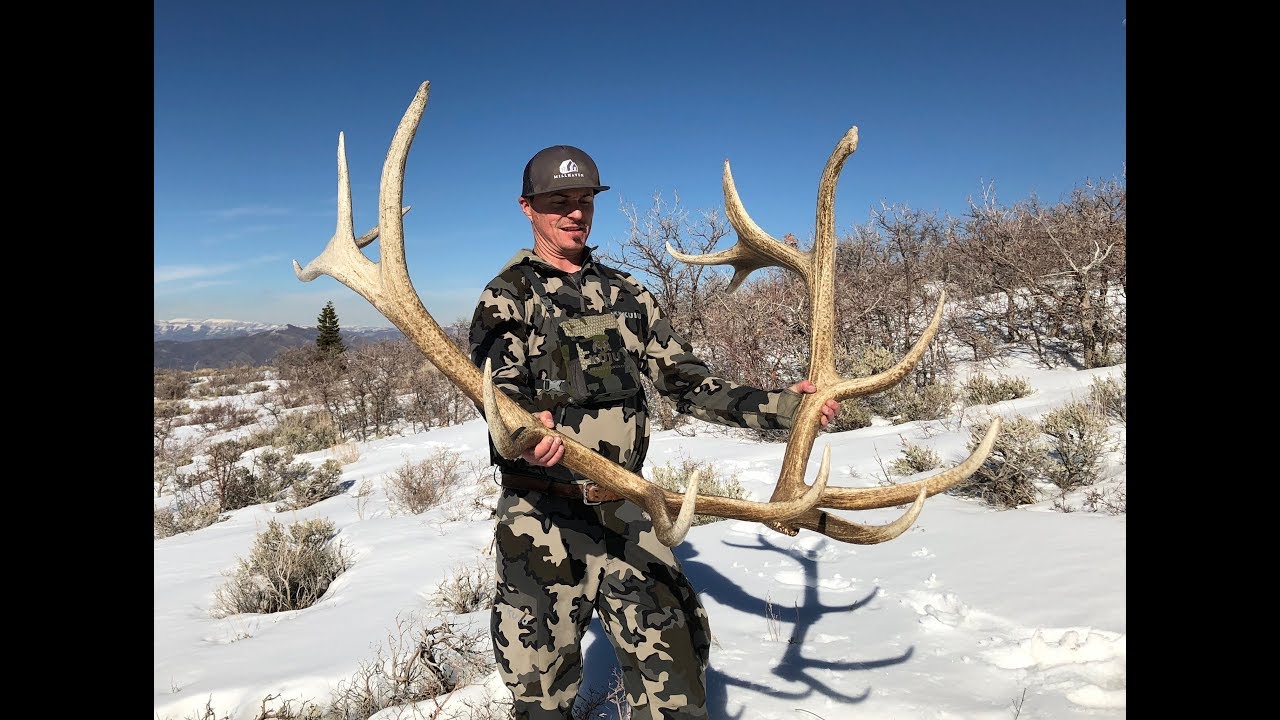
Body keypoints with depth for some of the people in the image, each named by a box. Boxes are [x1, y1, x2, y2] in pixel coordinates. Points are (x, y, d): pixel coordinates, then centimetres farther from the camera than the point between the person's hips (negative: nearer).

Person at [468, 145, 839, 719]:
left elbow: (688, 382, 7)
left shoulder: (624, 294, 11)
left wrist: (780, 406, -4)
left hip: (625, 514, 4)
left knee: (674, 667, 7)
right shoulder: (507, 299, -3)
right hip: (543, 521, -3)